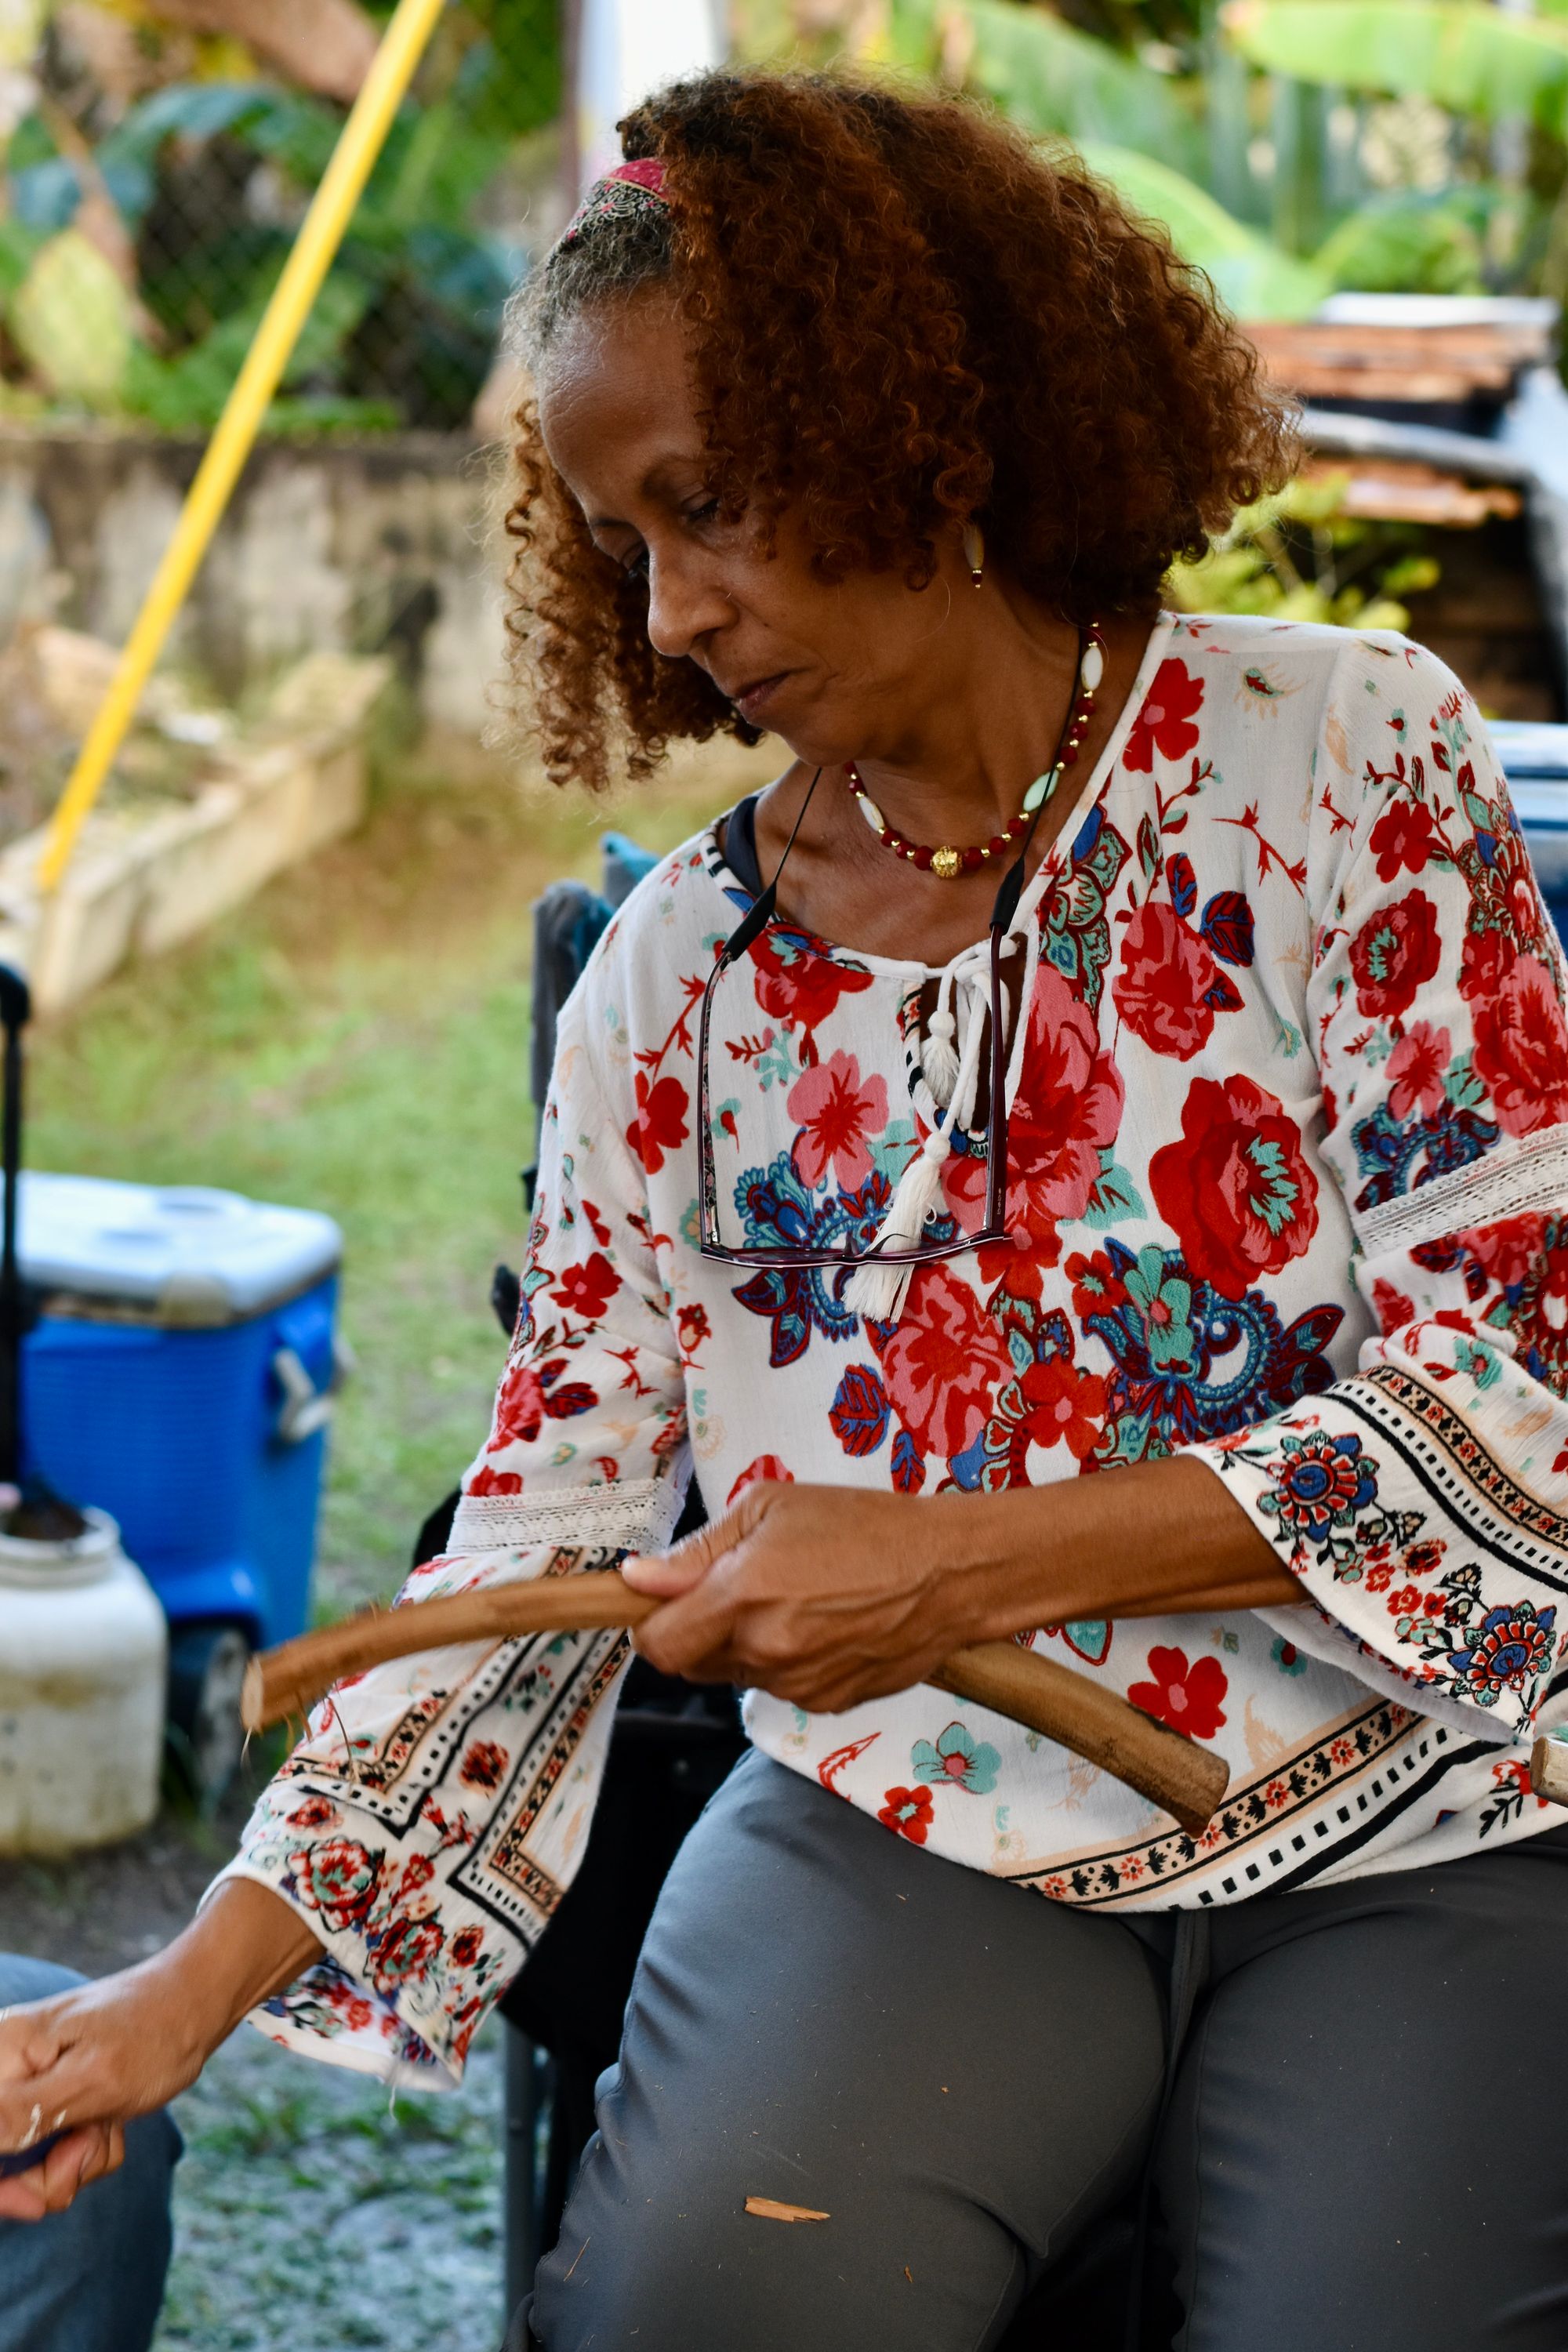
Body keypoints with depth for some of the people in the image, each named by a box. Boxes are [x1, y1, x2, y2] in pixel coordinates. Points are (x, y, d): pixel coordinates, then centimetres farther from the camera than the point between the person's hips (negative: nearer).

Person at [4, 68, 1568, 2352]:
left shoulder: (1342, 760, -2)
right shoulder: (676, 969, 8)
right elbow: (543, 1538, 7)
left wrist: (969, 1563, -16)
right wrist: (206, 1979, -4)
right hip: (922, 1830, 2)